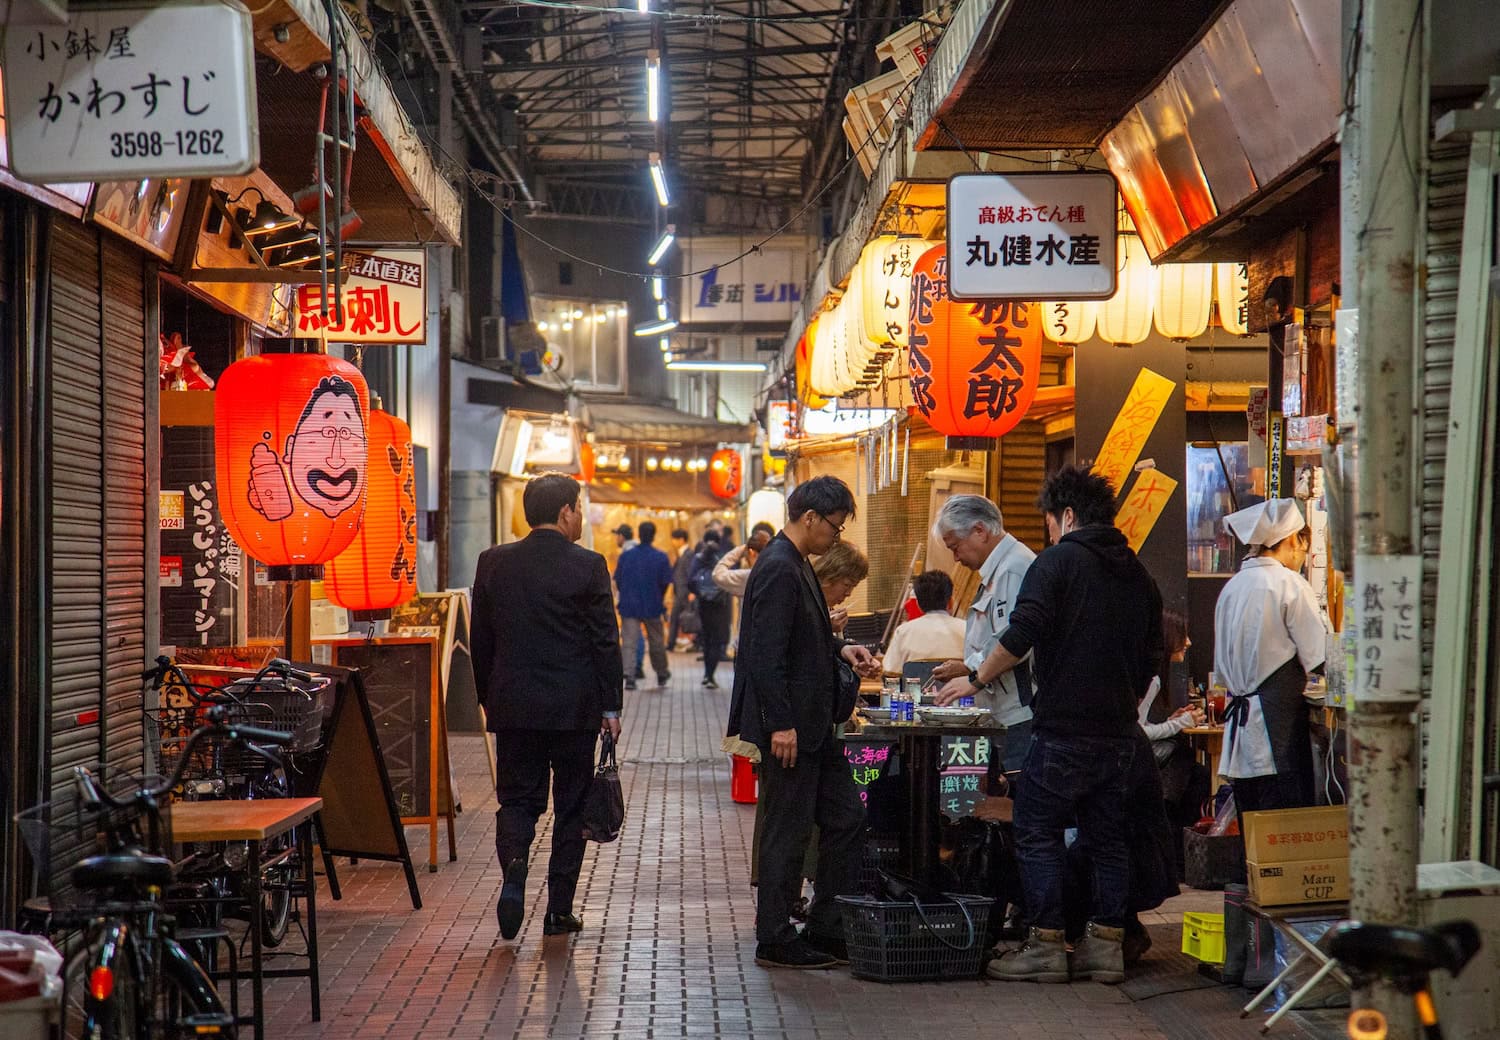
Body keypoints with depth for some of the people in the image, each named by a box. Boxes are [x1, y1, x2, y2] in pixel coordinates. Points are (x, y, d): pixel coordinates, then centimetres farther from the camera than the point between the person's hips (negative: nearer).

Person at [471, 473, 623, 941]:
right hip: (574, 708, -2)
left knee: (517, 798, 10)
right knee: (571, 805, 8)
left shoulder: (493, 562, 2)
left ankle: (514, 866, -18)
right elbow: (605, 643, -6)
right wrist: (610, 707, 1)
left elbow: (481, 639, 7)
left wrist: (487, 699, 16)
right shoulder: (588, 566, -8)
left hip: (513, 707, 2)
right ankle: (559, 910, 11)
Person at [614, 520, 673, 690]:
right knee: (656, 641, 15)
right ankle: (662, 674, 29)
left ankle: (628, 675, -15)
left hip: (629, 606, 0)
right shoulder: (661, 557, -6)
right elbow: (665, 582, -3)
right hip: (652, 606, 0)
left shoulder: (626, 555, -2)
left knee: (628, 642, -2)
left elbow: (617, 580, 2)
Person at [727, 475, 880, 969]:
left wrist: (840, 649, 9)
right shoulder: (779, 569, -18)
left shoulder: (795, 565, 13)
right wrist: (781, 725, -24)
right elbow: (767, 655, -23)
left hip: (813, 723, 10)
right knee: (787, 833, -1)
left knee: (846, 818, 13)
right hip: (789, 725, -10)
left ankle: (826, 930, 20)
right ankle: (775, 941, 10)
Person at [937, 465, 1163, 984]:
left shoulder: (1058, 561, -6)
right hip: (1119, 731, 7)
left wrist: (975, 679, -4)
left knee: (1038, 834, 0)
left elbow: (1021, 634, -16)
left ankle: (1045, 946, -2)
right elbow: (1150, 661, 18)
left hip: (1063, 727, -7)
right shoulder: (1138, 575, 14)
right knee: (1108, 837, 11)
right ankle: (1107, 944, 11)